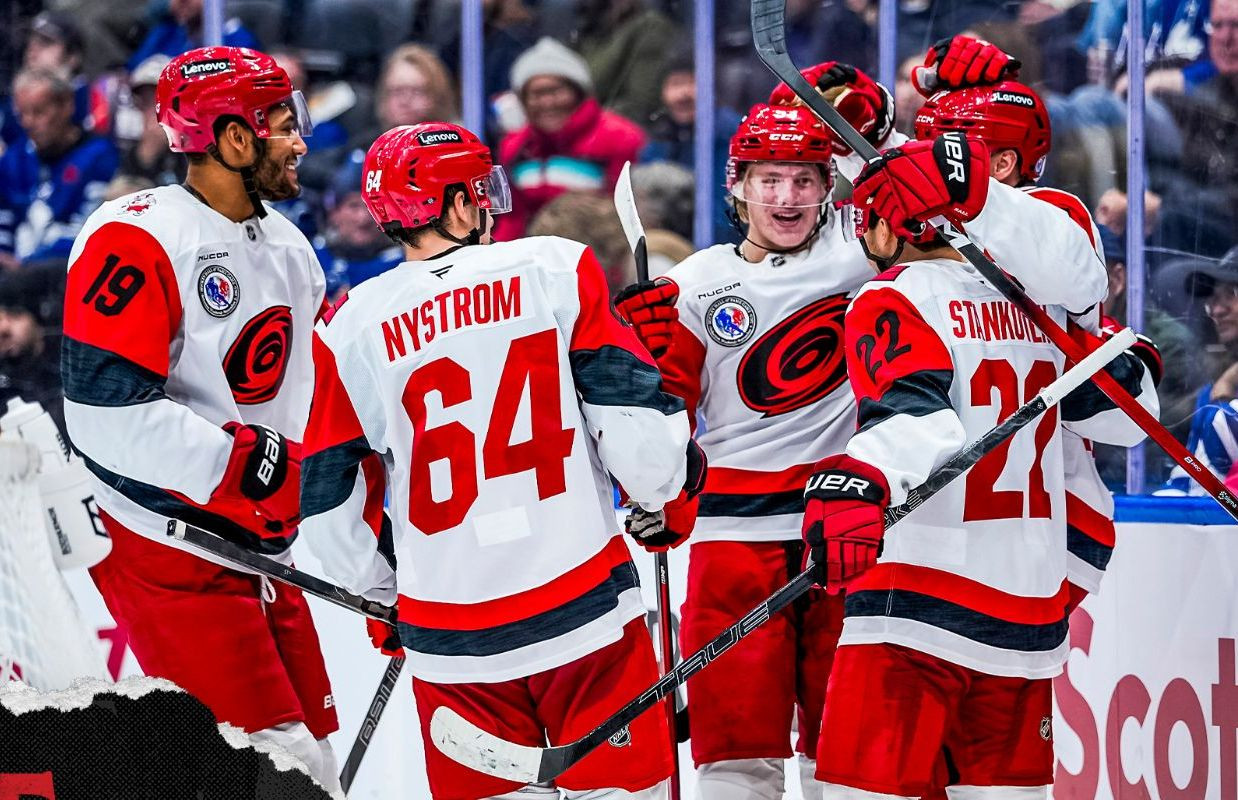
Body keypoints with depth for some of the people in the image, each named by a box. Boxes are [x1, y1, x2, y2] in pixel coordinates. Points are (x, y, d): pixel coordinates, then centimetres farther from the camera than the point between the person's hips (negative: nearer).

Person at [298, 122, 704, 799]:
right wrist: (671, 497, 12)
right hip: (585, 612, -3)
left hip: (448, 635, 3)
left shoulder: (352, 329, 3)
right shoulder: (557, 272, -3)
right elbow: (633, 414, -7)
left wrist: (383, 591, 24)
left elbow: (331, 502, 7)